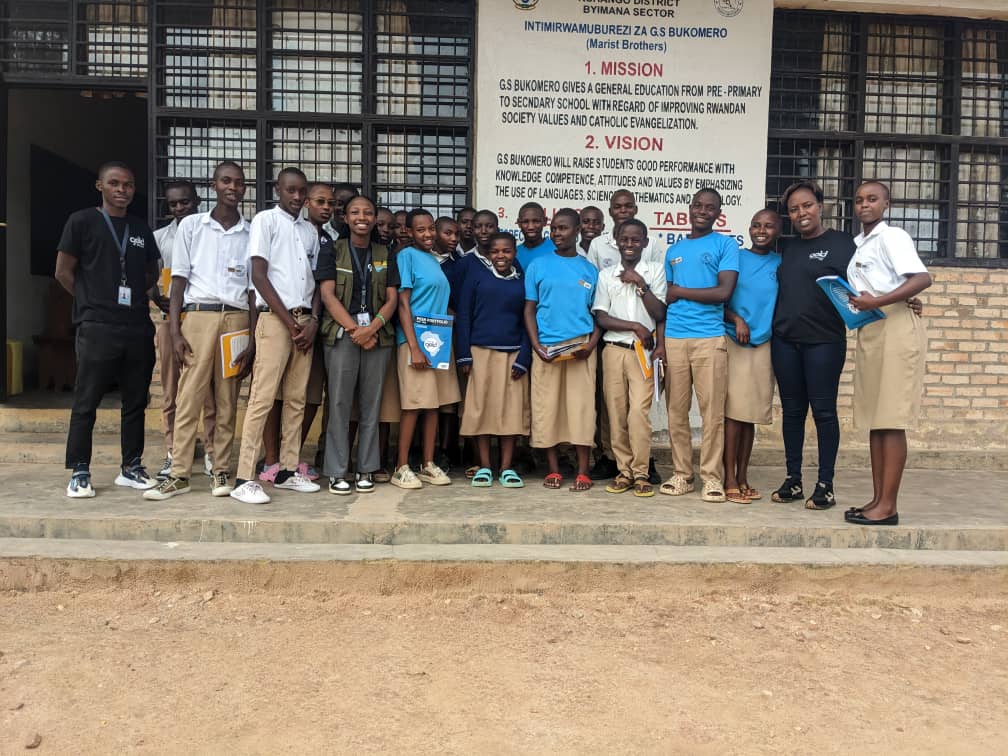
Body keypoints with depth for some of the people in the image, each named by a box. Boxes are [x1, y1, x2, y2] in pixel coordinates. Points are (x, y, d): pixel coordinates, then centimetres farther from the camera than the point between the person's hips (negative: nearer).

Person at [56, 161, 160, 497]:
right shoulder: (82, 221, 2)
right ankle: (79, 472, 8)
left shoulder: (141, 229, 15)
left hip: (138, 327, 5)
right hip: (97, 328, -4)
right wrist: (93, 302, 3)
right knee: (86, 403, 0)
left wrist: (134, 296, 10)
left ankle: (131, 467, 17)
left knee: (135, 402, 8)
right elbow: (63, 272, 2)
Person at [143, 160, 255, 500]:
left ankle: (220, 471, 11)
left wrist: (252, 341, 2)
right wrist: (175, 330, -5)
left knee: (227, 401, 3)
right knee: (189, 398, -5)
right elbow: (179, 279, 5)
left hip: (237, 318, 1)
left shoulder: (251, 233, 11)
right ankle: (179, 474, 2)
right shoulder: (192, 225, 9)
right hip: (198, 315, -1)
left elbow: (253, 289, 9)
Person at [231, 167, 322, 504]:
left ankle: (288, 471, 14)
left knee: (296, 399, 7)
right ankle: (244, 479, -8)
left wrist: (313, 320, 0)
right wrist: (289, 321, -10)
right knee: (262, 398, -10)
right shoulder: (265, 220, 0)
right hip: (275, 319, -6)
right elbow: (258, 276, -8)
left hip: (304, 321, 6)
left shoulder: (310, 230, 17)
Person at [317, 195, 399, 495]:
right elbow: (328, 295, -2)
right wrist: (354, 329, -12)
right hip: (341, 332, -2)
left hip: (378, 333, 2)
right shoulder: (334, 252, 8)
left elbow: (392, 299, 7)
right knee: (339, 402, -4)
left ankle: (366, 470, 10)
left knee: (371, 403, 3)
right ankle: (337, 472, 2)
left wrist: (371, 328, -10)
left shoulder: (384, 255, 15)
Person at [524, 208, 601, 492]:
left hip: (580, 348, 0)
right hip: (546, 348, 0)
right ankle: (553, 470, 12)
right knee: (546, 407, 1)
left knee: (582, 407, -3)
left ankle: (583, 472, 5)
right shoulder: (538, 266, 8)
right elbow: (529, 309, 6)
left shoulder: (590, 270, 11)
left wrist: (592, 343, -6)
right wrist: (536, 345, -7)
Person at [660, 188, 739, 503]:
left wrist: (679, 291, -1)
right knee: (676, 410, 4)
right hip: (673, 338, 4)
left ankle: (712, 476, 6)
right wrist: (658, 341, 9)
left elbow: (724, 292, -8)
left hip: (709, 338, -4)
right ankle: (682, 474, 14)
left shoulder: (725, 244, 5)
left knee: (712, 410, -2)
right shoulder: (674, 250, 19)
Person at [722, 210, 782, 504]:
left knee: (751, 413, 6)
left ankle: (743, 477, 14)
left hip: (764, 345, 3)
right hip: (734, 342, -3)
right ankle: (730, 479, -2)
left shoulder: (782, 264, 10)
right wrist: (736, 319, -12)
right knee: (733, 409, -7)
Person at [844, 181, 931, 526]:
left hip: (895, 329, -8)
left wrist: (877, 302, -24)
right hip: (868, 332, 8)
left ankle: (888, 506, -4)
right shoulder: (857, 244, 18)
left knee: (890, 421, -8)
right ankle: (877, 499, 14)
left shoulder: (892, 236, -5)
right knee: (873, 420, 8)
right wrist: (853, 304, 3)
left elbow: (923, 278, -17)